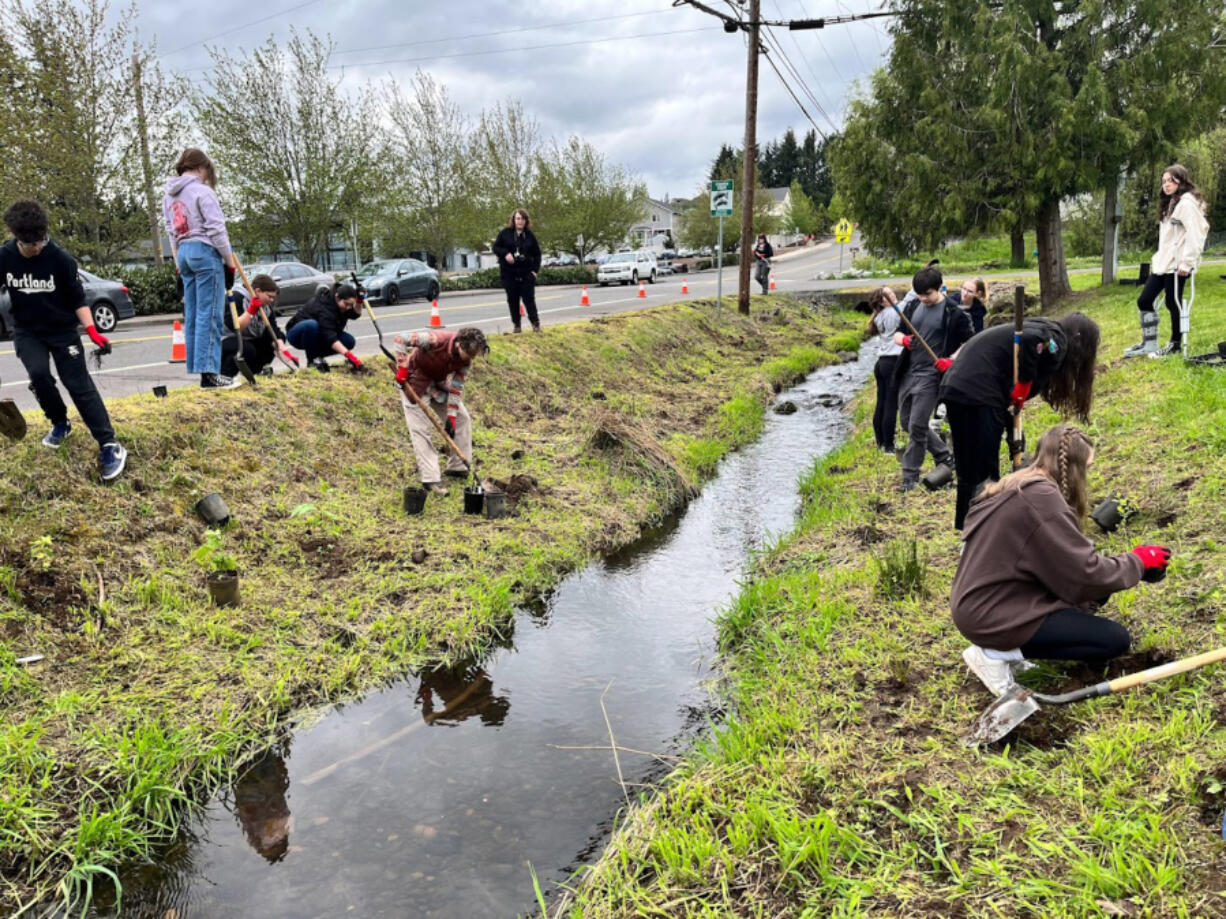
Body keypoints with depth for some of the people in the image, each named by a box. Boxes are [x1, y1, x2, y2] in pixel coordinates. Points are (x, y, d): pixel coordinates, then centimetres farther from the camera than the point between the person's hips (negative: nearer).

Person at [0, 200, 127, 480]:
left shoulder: (61, 259, -17)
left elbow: (78, 299, -9)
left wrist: (92, 331, -20)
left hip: (63, 330, -2)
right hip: (27, 332, 2)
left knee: (79, 385, -9)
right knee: (38, 374, -21)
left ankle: (109, 446, -12)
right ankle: (60, 423, 8)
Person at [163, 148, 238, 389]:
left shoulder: (169, 196, 15)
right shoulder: (202, 191, -9)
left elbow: (171, 231, 18)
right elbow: (216, 228, -13)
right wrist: (229, 257, -5)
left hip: (184, 252, 8)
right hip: (205, 251, -8)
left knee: (192, 314, 10)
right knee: (209, 313, -10)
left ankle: (195, 368, 13)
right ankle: (208, 372, -15)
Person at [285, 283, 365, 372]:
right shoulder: (324, 307, -33)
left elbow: (356, 314, 3)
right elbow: (330, 338, -43)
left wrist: (359, 301, -18)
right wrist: (348, 355, -53)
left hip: (319, 336, 7)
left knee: (349, 341, -15)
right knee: (311, 325, -40)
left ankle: (318, 356, 1)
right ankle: (312, 361, -21)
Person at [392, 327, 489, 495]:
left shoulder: (466, 361, -16)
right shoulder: (437, 340, -35)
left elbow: (456, 387, -11)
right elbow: (401, 339, -32)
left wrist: (452, 416, -17)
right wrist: (402, 368, -32)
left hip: (438, 382, 7)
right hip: (416, 381, -7)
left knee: (462, 419, 5)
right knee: (420, 428, -10)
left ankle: (458, 468, 17)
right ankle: (429, 479, -6)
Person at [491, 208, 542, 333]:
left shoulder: (530, 235, 4)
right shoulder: (505, 233, 1)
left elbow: (537, 253, 11)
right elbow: (496, 247, 6)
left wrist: (535, 269, 1)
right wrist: (505, 253, -13)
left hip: (526, 272, 0)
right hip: (509, 272, 0)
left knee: (529, 298, -4)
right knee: (512, 299, 4)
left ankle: (535, 322, 7)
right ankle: (516, 325, 12)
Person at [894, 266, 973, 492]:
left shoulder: (954, 312, -8)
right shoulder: (912, 306, 9)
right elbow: (897, 333, 16)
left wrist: (951, 360, -19)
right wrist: (903, 339, -8)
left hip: (930, 375, -7)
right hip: (907, 372, 7)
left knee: (917, 426, -9)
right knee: (908, 423, 14)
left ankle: (910, 475, 3)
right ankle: (944, 456, 33)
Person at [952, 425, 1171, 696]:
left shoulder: (1019, 487, 8)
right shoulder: (1041, 497, -21)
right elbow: (1086, 574, -17)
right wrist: (1137, 561, 0)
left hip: (978, 603, 9)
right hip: (992, 616, -9)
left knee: (1094, 595, 15)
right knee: (1115, 640, -2)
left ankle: (1007, 647, 8)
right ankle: (998, 653, -4)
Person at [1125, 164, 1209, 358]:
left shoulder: (1187, 203, -11)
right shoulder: (1170, 204, 19)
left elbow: (1195, 234, -19)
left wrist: (1186, 262, -23)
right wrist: (1158, 257, 14)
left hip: (1177, 264, -10)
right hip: (1162, 263, 10)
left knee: (1173, 303, -1)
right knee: (1144, 301, 8)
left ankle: (1175, 344, 11)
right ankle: (1148, 344, 14)